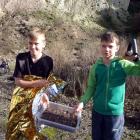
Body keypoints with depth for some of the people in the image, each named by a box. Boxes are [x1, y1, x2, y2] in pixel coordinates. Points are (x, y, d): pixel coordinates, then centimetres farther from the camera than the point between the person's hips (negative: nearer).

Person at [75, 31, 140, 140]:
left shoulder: (123, 65, -12)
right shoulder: (96, 67, -4)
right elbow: (91, 87, 2)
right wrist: (82, 102, -8)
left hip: (115, 112, -2)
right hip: (97, 111, 3)